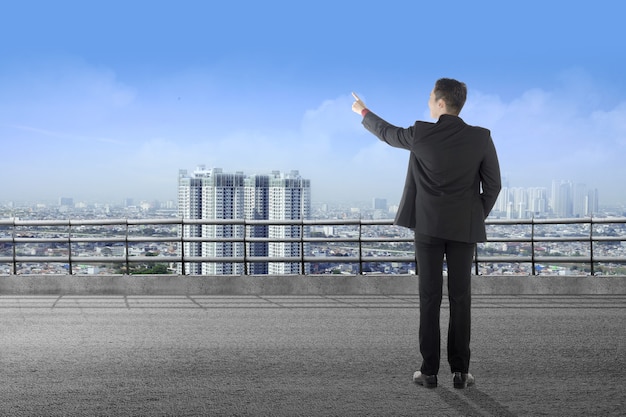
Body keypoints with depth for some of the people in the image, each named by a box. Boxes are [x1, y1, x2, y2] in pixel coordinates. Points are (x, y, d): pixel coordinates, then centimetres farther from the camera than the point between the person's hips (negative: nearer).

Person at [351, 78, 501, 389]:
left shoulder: (422, 134, -8)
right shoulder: (481, 138, -6)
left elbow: (387, 133, 11)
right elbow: (492, 185, -2)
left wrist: (363, 112, 30)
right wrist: (478, 217, 13)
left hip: (428, 226, -1)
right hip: (464, 228, 1)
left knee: (429, 298, 4)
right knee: (460, 299, 5)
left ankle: (429, 371, 6)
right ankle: (460, 371, 6)